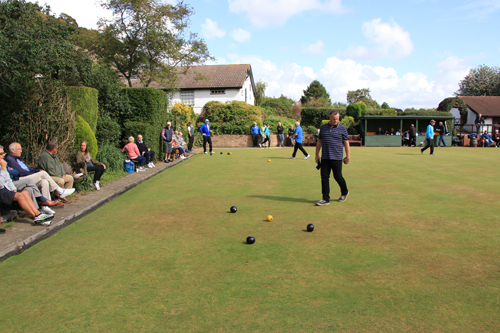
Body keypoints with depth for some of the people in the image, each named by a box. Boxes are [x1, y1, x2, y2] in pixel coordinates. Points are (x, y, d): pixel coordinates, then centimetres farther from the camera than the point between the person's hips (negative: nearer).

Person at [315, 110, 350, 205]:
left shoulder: (342, 129, 1)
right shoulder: (323, 128, 11)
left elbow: (346, 144, 2)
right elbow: (319, 142, 16)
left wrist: (348, 156, -4)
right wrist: (317, 155, 13)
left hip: (337, 158, -3)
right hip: (325, 158, 3)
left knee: (338, 177, 2)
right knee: (324, 177, 0)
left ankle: (344, 192, 30)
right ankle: (325, 199, 6)